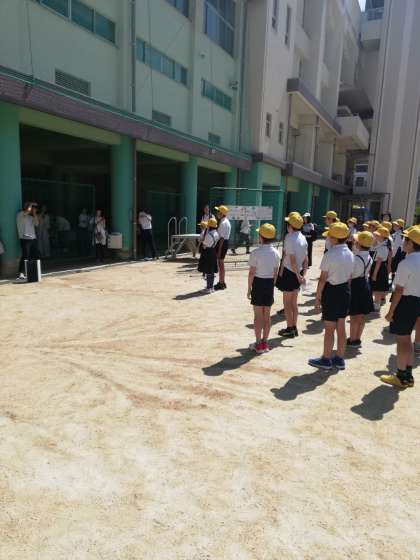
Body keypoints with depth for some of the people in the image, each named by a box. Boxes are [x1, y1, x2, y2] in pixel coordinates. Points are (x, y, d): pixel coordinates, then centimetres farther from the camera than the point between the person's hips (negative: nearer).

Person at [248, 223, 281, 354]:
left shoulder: (256, 253, -17)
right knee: (267, 315, 12)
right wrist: (271, 285, 17)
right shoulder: (276, 253, -1)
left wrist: (249, 288, -4)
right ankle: (265, 342, 22)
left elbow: (252, 273, -14)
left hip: (258, 283, -5)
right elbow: (276, 273, 5)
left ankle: (258, 344, 10)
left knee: (258, 315, 4)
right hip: (270, 283, 5)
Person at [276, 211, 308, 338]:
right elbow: (306, 259, 8)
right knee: (294, 302, 17)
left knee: (287, 303, 5)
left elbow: (292, 261, -22)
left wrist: (298, 276, -16)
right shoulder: (303, 238, 7)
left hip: (290, 273, -8)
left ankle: (290, 329, 12)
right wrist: (303, 273, 7)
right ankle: (294, 328, 26)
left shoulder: (290, 238, -19)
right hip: (298, 273, 8)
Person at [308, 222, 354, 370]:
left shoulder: (329, 255, -19)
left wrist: (318, 297, -9)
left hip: (331, 291, -7)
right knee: (341, 327, 15)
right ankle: (339, 359, 26)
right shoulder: (350, 254, 3)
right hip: (345, 291, 7)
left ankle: (326, 359, 17)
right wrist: (344, 290, 17)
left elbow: (323, 279, -17)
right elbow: (349, 277, 7)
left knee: (329, 328, 4)